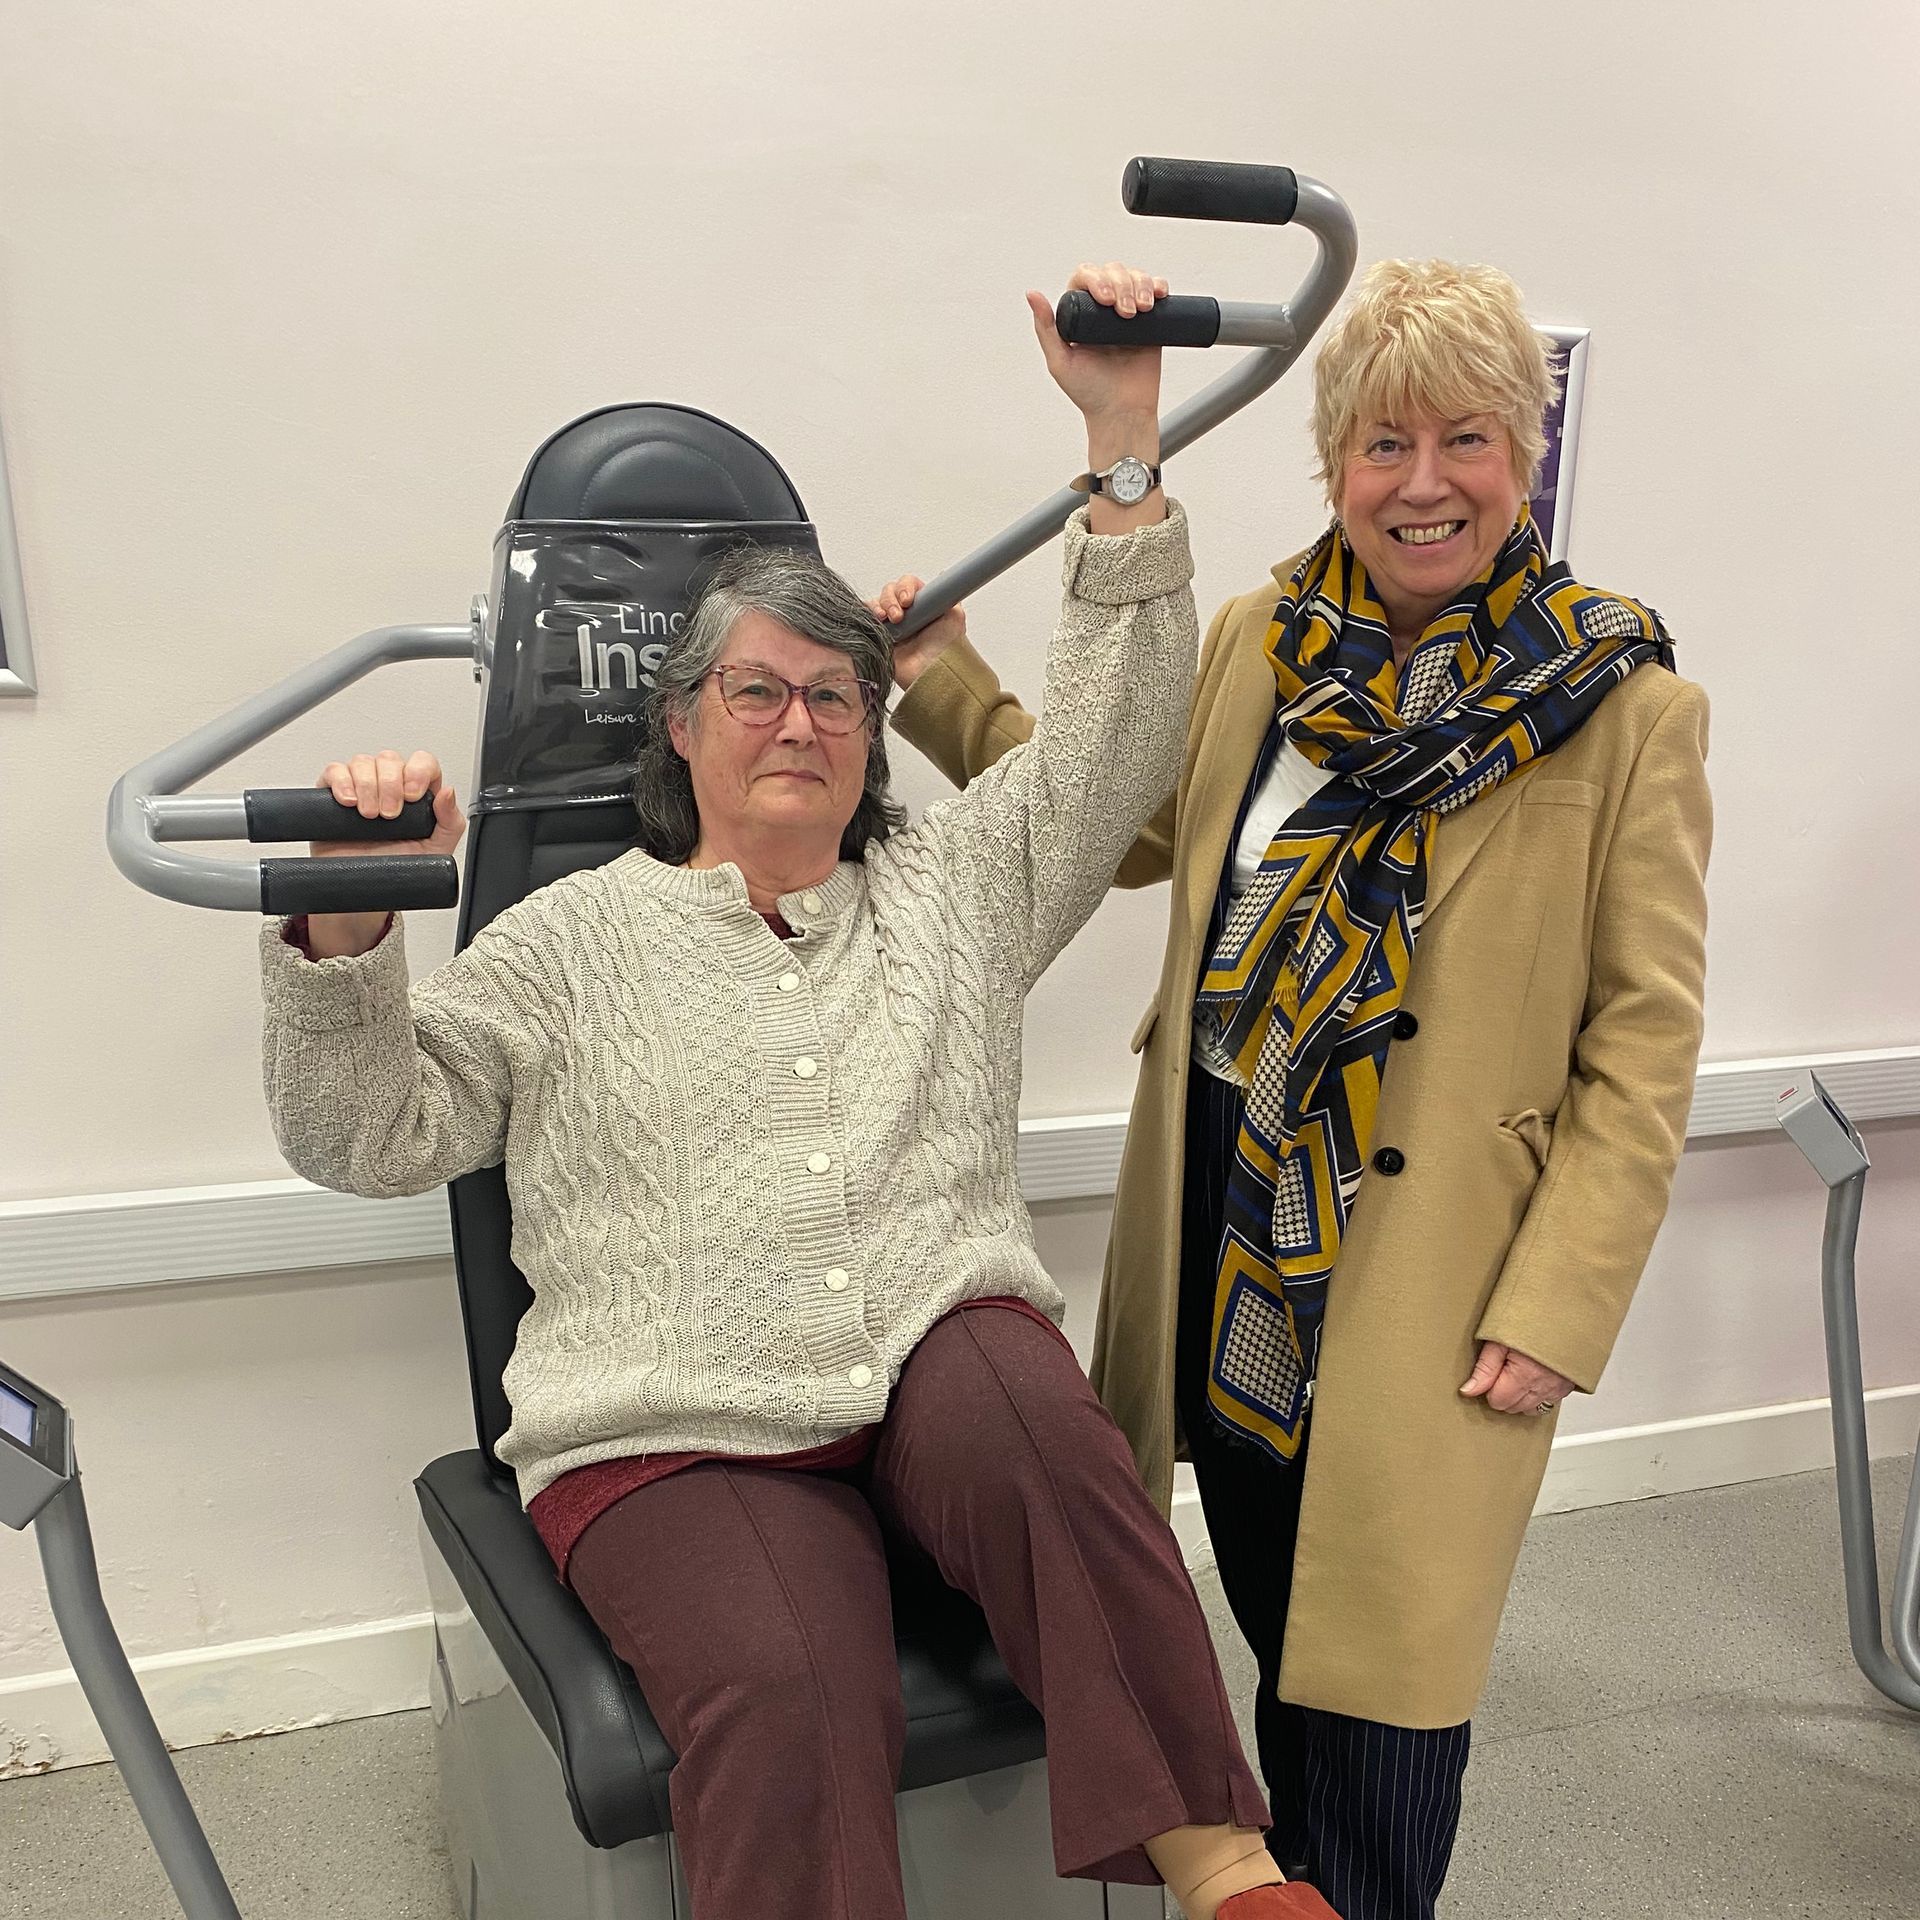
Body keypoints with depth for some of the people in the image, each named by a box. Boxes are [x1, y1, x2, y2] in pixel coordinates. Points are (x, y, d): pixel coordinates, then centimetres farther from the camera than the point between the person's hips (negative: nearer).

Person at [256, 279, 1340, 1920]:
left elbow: (1115, 739, 11)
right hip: (677, 1430, -1)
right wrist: (347, 927, -12)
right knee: (787, 1707, -31)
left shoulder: (950, 891, 20)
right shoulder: (578, 937, 13)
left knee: (1022, 1408, -34)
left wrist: (1123, 443, 3)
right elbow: (370, 1135, 7)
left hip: (941, 1362, 2)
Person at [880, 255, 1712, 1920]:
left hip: (1423, 1271, -4)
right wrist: (939, 683, 9)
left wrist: (1556, 1313, -12)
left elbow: (1643, 1045, -8)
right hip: (1225, 1227, 5)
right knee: (1273, 1621, 21)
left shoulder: (1624, 710, -8)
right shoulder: (1260, 647, 4)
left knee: (1375, 1650, 6)